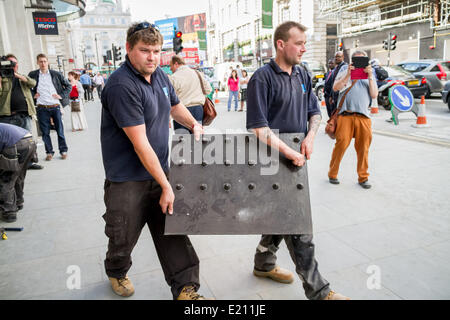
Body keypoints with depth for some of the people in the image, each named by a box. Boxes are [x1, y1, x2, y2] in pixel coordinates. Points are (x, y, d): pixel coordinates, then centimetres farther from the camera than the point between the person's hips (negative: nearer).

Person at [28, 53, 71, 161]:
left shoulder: (56, 74, 5)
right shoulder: (33, 75, 6)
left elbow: (68, 86, 11)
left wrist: (61, 95, 0)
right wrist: (33, 95, 2)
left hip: (55, 107, -1)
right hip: (42, 108, 1)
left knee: (60, 130, 4)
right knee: (45, 132, 5)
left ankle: (63, 150, 16)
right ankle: (49, 152, 15)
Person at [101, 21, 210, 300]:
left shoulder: (160, 75, 6)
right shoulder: (122, 86, -21)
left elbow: (175, 105, 27)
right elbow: (140, 143, -24)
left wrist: (194, 124, 7)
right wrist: (166, 186, -21)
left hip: (158, 172, 7)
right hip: (128, 180, -6)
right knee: (125, 235, 11)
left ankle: (186, 289, 15)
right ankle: (116, 272, 42)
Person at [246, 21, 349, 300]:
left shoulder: (303, 75, 9)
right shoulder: (263, 78, -14)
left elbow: (315, 112, 16)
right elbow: (259, 128, -19)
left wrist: (310, 137, -4)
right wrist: (290, 153, -20)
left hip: (296, 160, 8)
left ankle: (264, 263, 40)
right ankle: (317, 290, 10)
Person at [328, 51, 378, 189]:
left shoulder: (370, 74, 23)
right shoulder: (345, 70, 16)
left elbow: (374, 95, 10)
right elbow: (335, 88, 3)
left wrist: (370, 77, 1)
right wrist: (348, 75, -8)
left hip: (363, 116, 3)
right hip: (345, 114, -3)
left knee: (363, 148, 1)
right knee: (341, 144, -10)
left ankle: (363, 177, 12)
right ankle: (332, 174, 5)